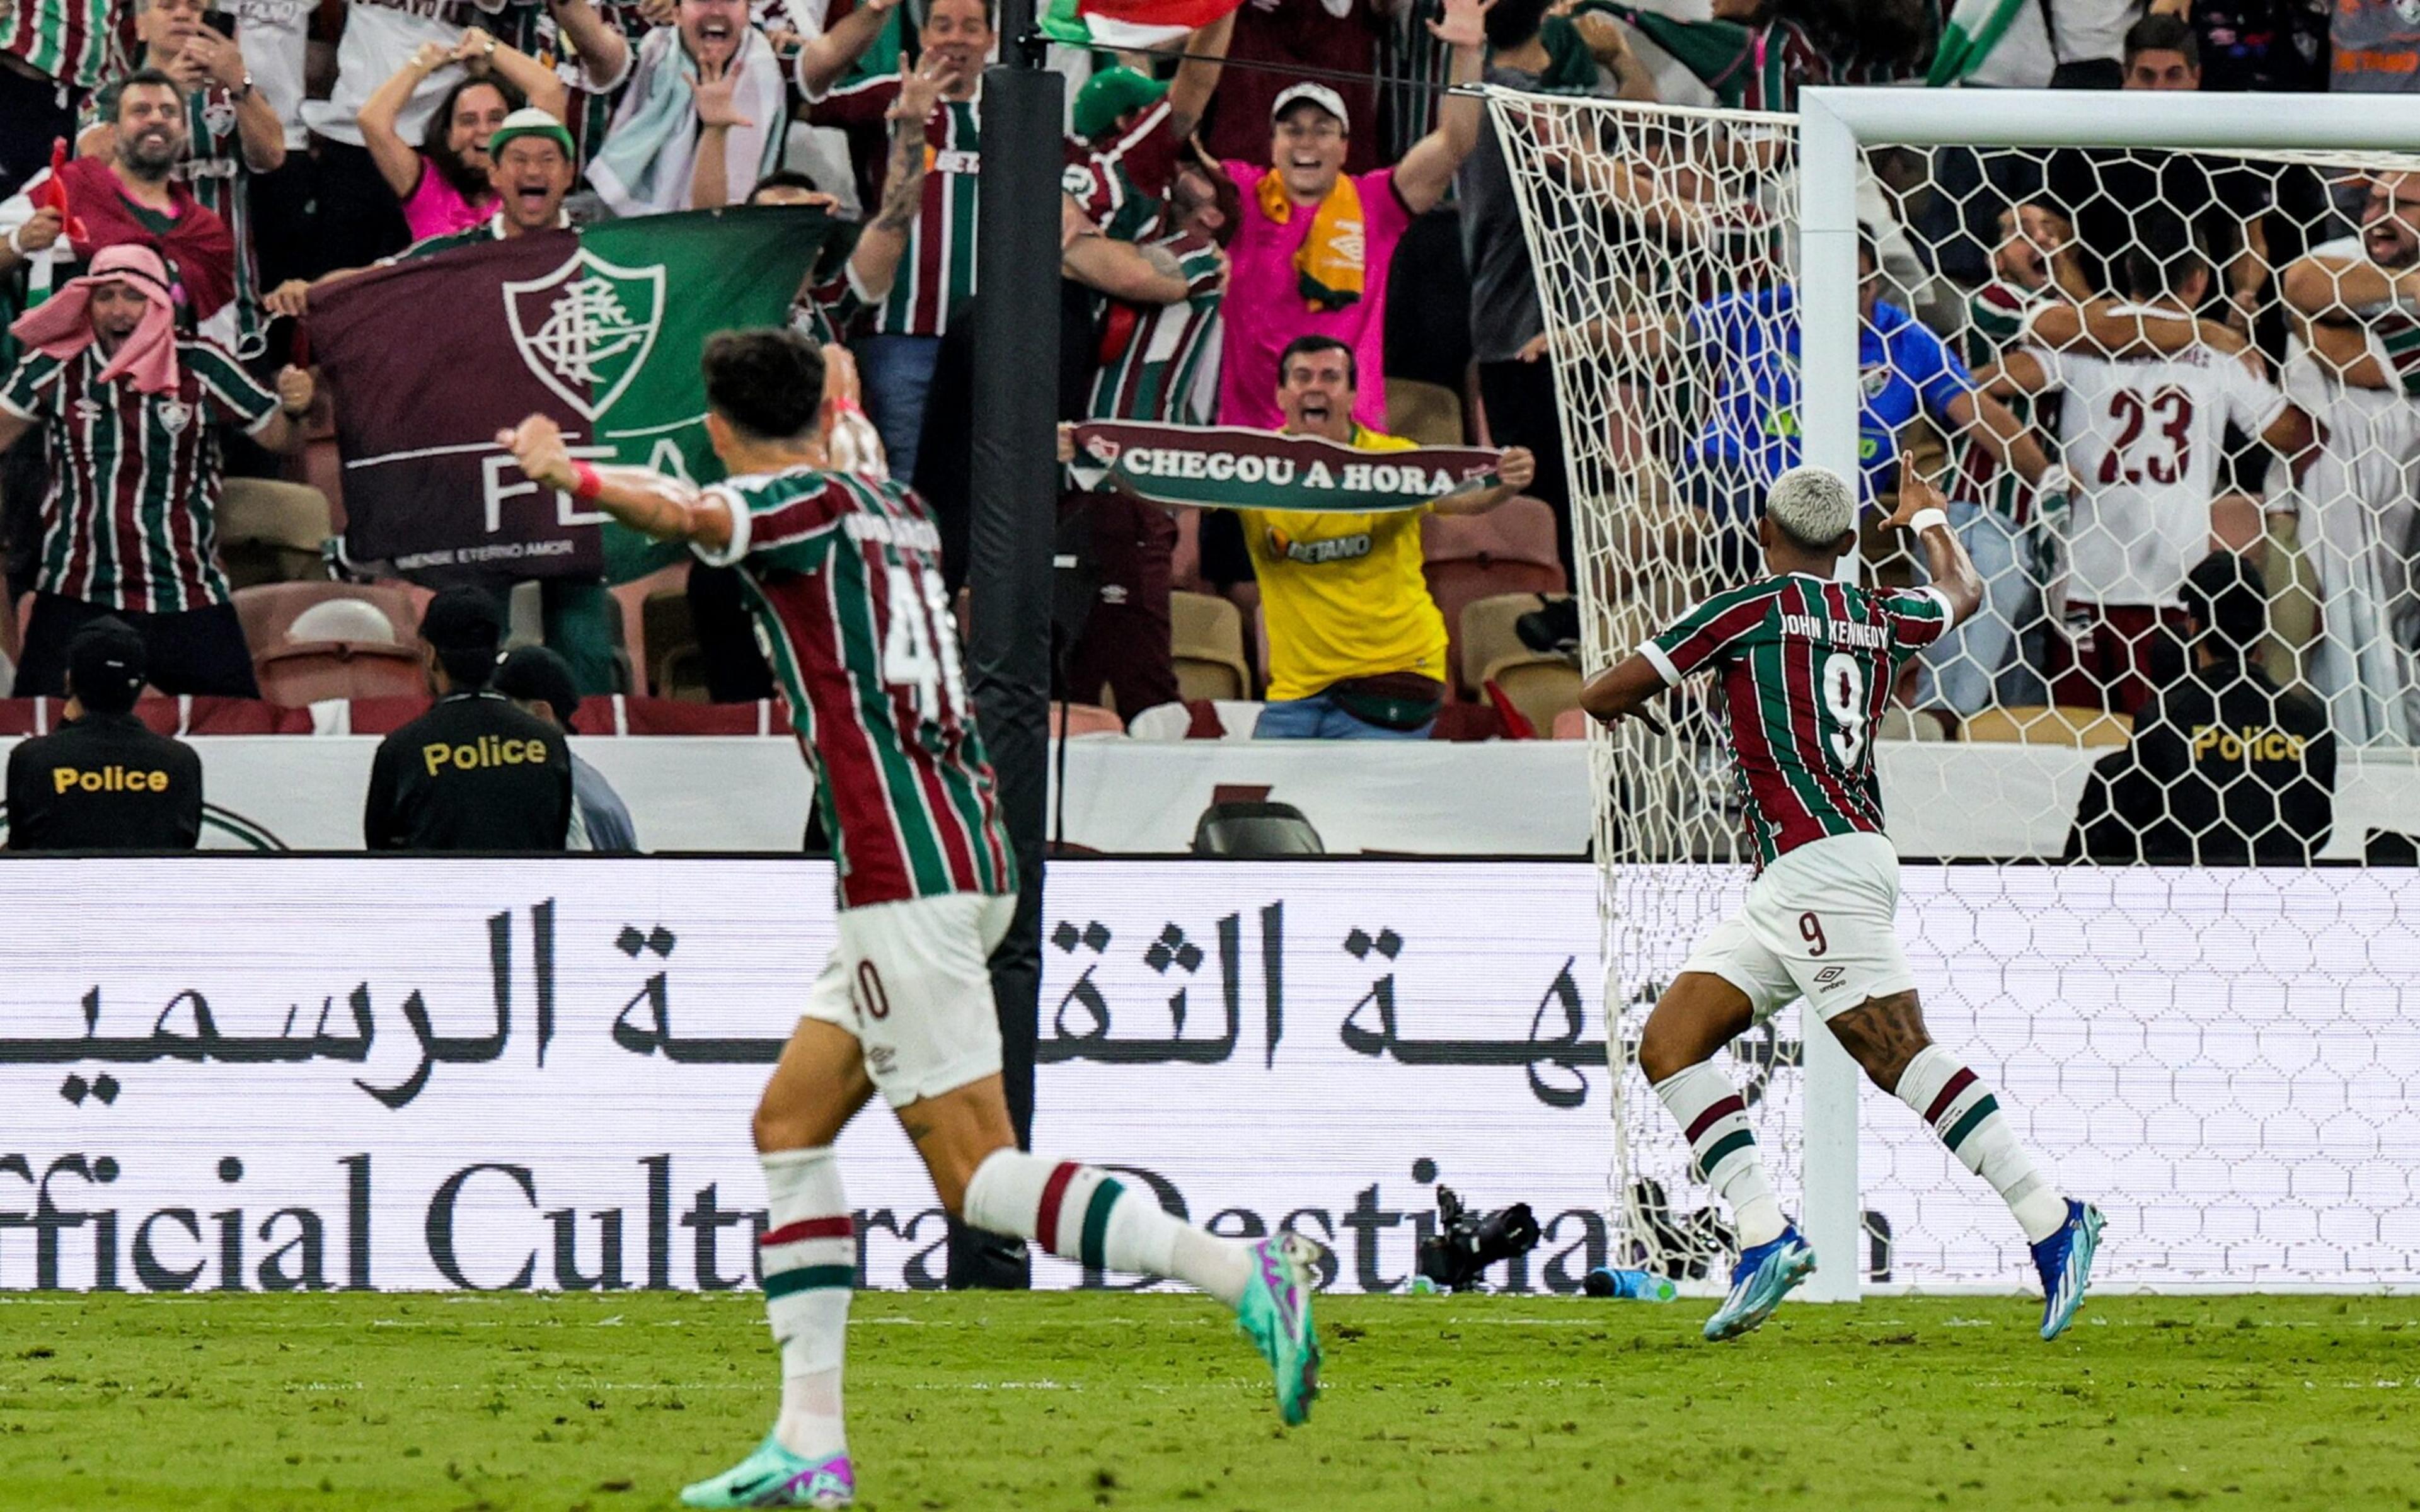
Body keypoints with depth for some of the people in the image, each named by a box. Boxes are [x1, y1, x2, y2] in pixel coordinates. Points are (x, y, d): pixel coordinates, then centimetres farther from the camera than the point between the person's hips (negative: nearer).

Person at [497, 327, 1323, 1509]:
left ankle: (1242, 1275, -23)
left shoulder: (804, 502, -6)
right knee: (790, 1122, 13)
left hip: (907, 875, -9)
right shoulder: (892, 510, 19)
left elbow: (685, 517, -26)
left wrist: (565, 470, -10)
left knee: (976, 1173, -11)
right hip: (964, 858, 9)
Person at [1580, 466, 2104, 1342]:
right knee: (1668, 1048, 6)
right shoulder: (1881, 620, 16)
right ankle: (1765, 1235, -4)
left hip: (1820, 866, -9)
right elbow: (1962, 593, 41)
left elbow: (1603, 697, 1)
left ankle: (2053, 1225, -19)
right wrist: (1927, 521, 61)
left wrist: (1618, 701, 26)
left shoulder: (1754, 610, -3)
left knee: (1901, 1057, -16)